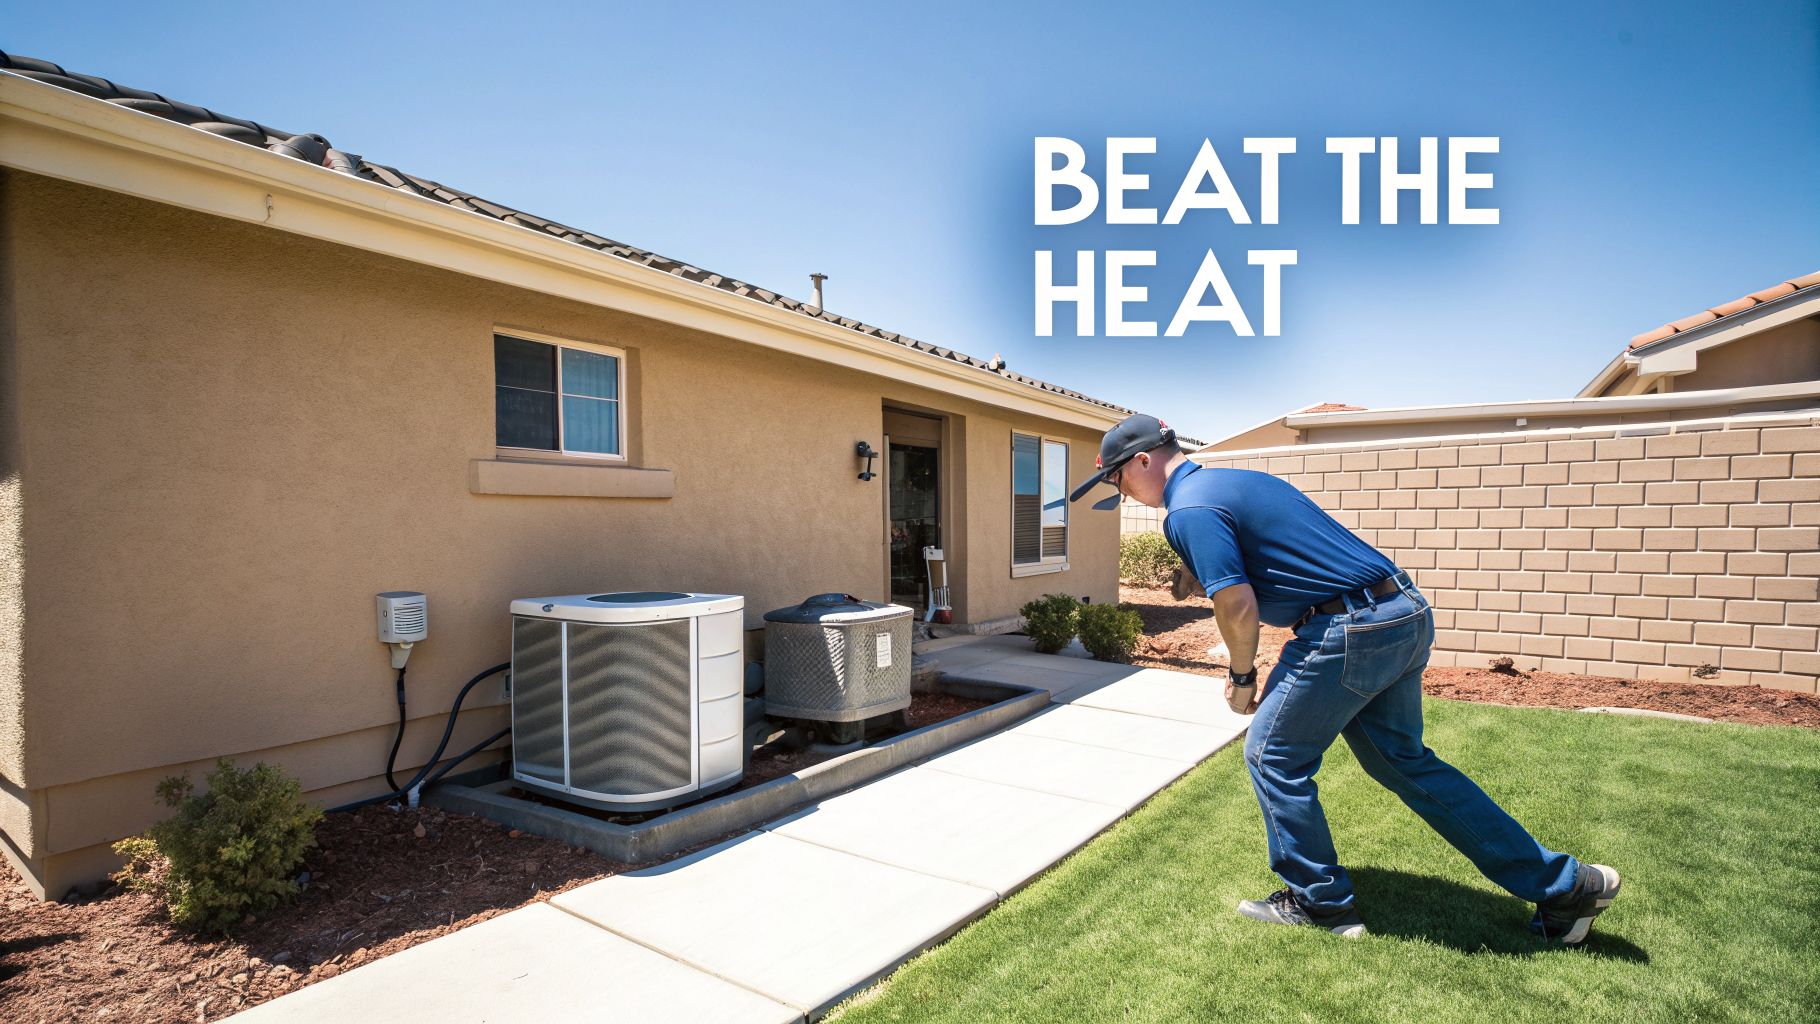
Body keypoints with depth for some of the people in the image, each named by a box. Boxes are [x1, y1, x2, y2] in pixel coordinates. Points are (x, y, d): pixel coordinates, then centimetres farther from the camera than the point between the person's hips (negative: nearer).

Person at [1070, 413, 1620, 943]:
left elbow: (1238, 605, -18)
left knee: (1273, 756, 7)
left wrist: (1241, 676, 1)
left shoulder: (1188, 510, -13)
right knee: (1403, 761, 22)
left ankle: (1319, 902, 21)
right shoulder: (1236, 478, 17)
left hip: (1352, 633, -10)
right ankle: (1563, 884, 31)